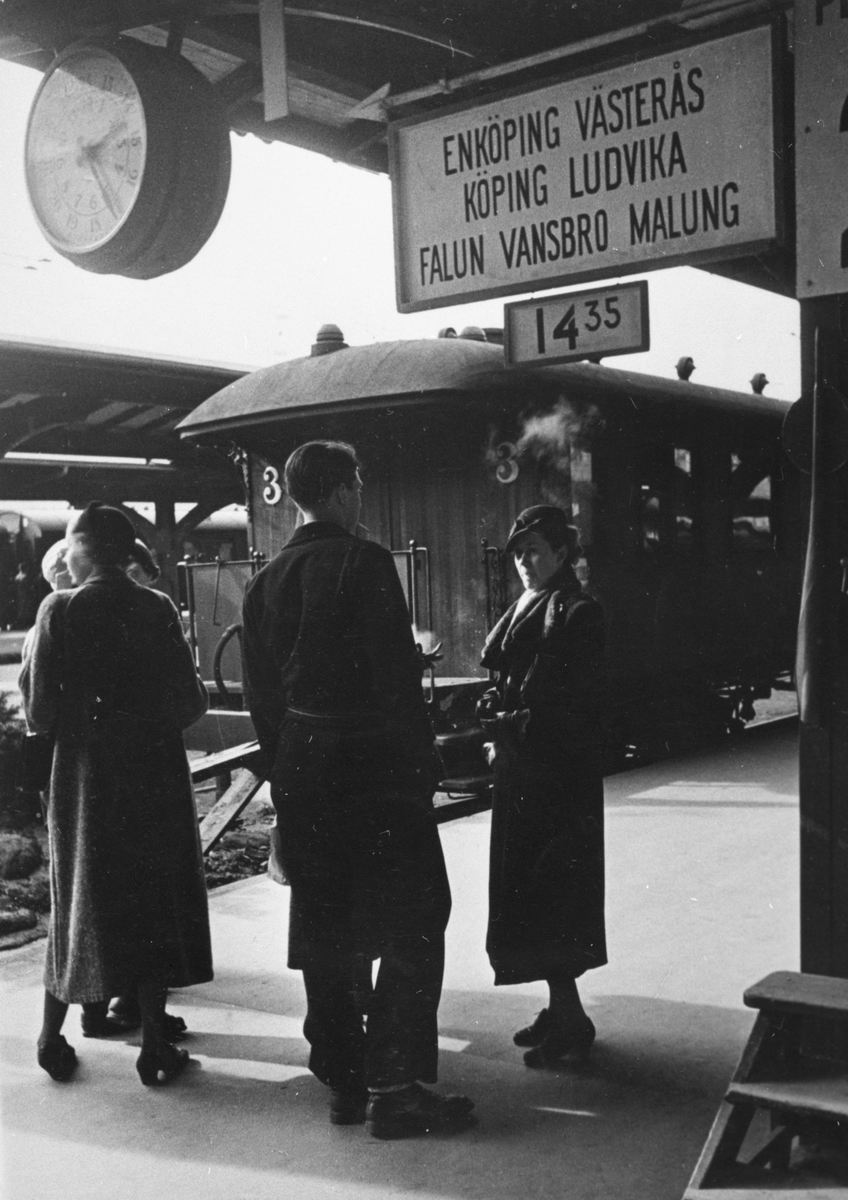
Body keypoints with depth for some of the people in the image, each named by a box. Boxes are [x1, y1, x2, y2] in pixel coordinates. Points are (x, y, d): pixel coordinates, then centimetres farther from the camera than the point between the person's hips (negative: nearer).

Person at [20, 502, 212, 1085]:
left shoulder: (60, 610, -9)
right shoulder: (159, 609, -5)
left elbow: (41, 713, -11)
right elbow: (190, 700, -5)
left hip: (85, 774, 0)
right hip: (157, 773, 0)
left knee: (80, 896, 15)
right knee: (155, 900, 9)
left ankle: (53, 1037, 23)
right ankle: (155, 1046, 12)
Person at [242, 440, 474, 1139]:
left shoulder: (266, 582, 9)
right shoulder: (363, 562, -11)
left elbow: (261, 695, 11)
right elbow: (395, 675, -16)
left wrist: (286, 774, 17)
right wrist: (422, 764, -9)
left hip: (300, 772, 7)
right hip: (373, 764, -7)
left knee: (324, 930, 13)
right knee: (413, 922, 1)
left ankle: (343, 1083, 21)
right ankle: (395, 1087, 0)